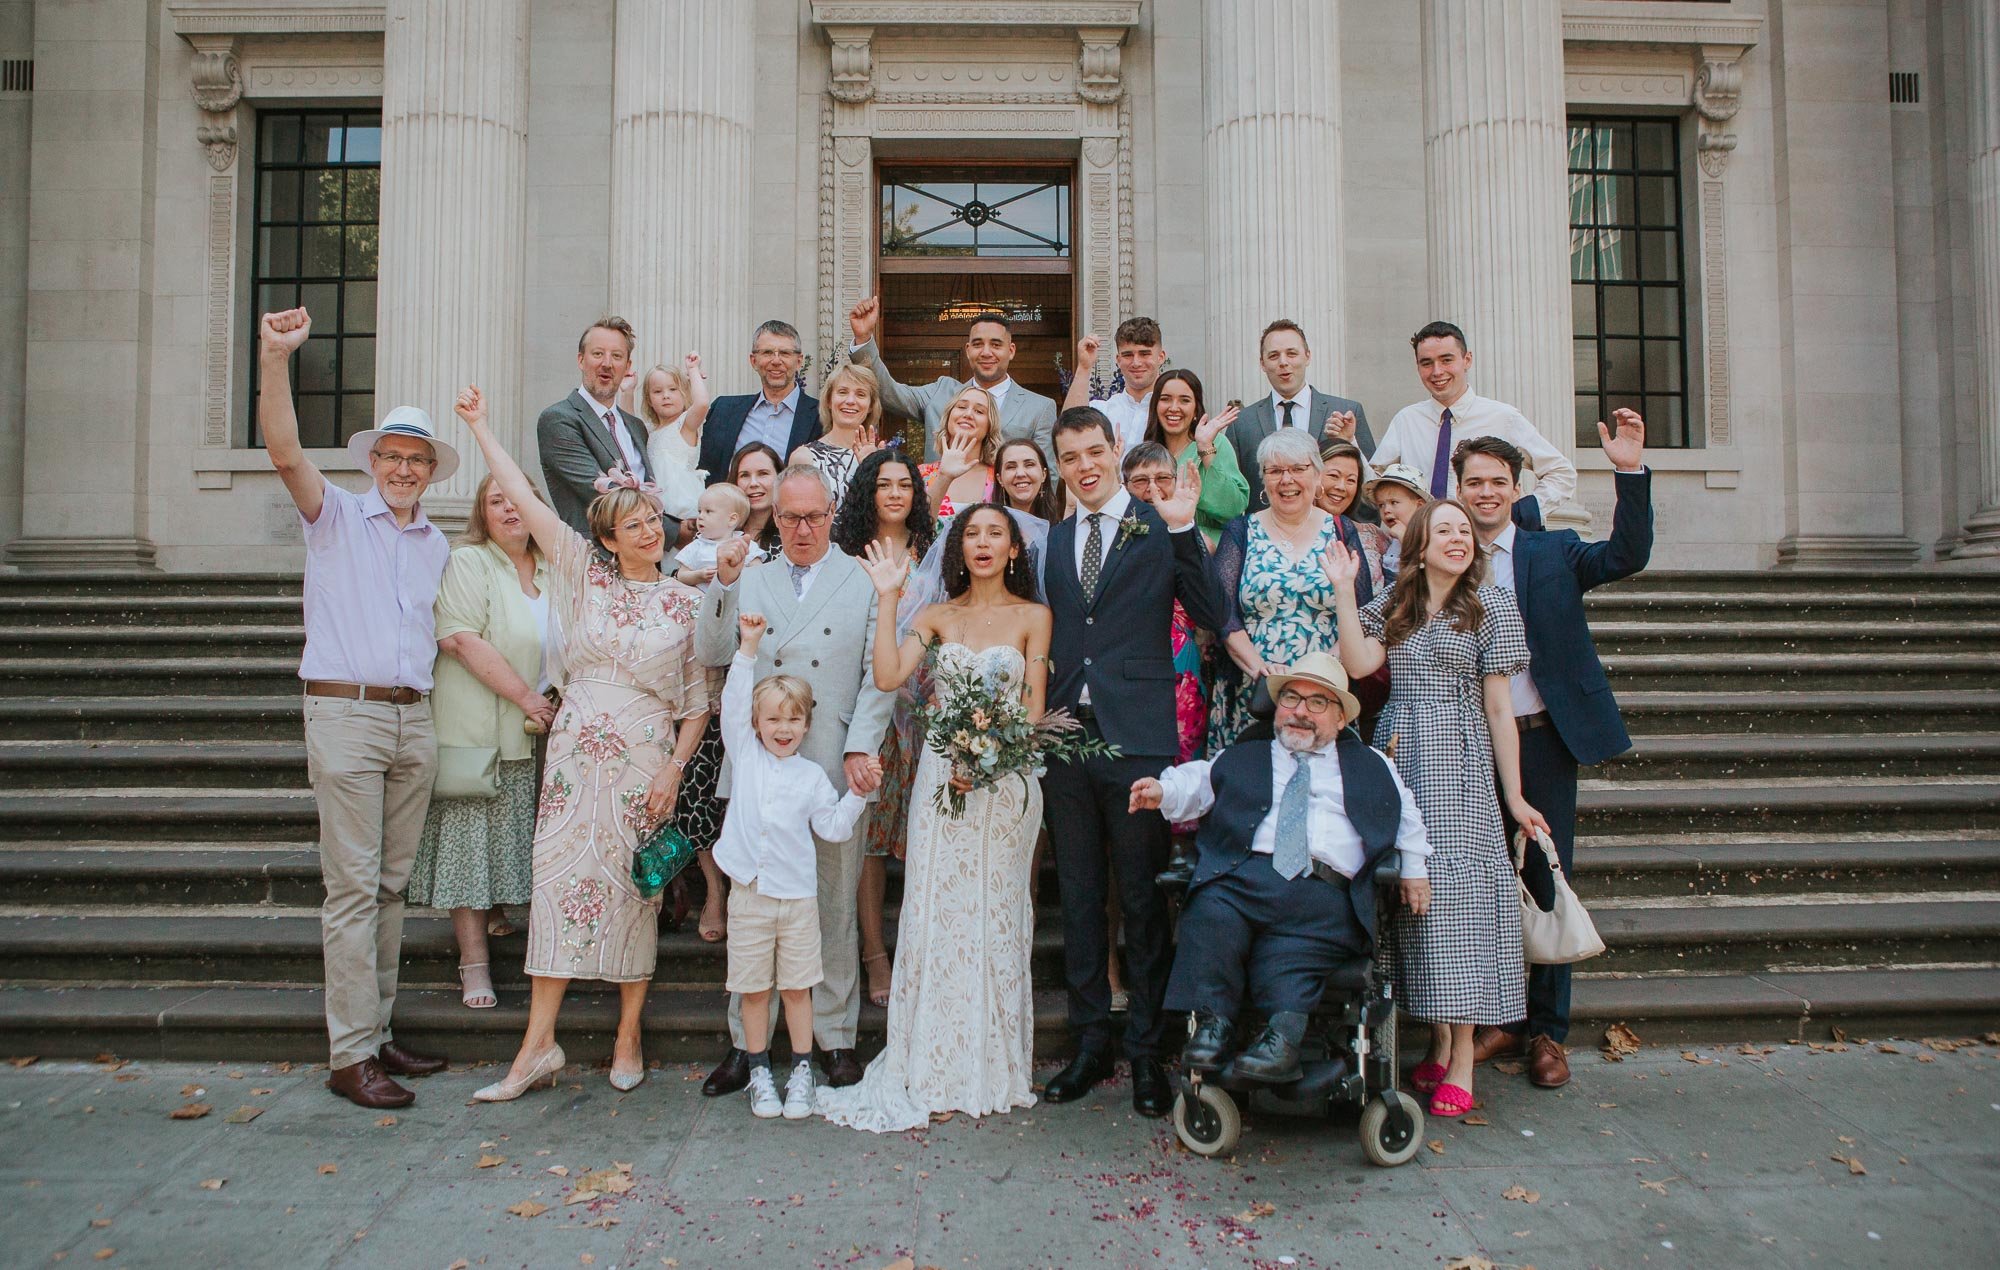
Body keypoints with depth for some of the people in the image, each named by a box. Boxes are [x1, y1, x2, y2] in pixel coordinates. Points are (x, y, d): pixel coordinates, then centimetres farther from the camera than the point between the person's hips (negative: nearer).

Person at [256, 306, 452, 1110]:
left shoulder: (438, 547, 18)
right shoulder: (335, 516, 5)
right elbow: (284, 451, -11)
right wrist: (276, 358, -22)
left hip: (414, 720, 5)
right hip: (346, 712, -5)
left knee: (391, 885, 9)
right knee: (353, 885, -5)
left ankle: (377, 1033, 17)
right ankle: (350, 1054, 0)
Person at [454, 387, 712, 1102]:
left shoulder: (686, 603, 3)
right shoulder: (585, 575, 6)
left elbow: (696, 701, 3)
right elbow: (526, 503, 2)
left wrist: (675, 770, -6)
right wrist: (480, 428, 1)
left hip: (646, 764, -1)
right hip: (576, 753, 1)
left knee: (633, 890, 4)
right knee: (559, 879, -1)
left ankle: (628, 1038, 17)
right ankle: (539, 1044, 6)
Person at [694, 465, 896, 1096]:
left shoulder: (864, 580, 5)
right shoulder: (749, 579, 14)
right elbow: (713, 654, 6)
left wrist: (861, 748, -9)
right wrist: (723, 584, -5)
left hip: (834, 768, -2)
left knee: (834, 907, 6)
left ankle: (836, 1037, 20)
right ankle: (746, 1043, 20)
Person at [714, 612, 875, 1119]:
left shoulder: (812, 776, 2)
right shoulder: (744, 754, 3)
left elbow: (835, 826, 4)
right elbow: (733, 702, -5)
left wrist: (857, 793, -9)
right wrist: (748, 648, -11)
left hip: (798, 896, 0)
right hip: (748, 895, 0)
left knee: (797, 988, 7)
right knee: (753, 989, 9)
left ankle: (801, 1072, 20)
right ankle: (759, 1073, 22)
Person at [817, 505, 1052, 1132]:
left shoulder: (1033, 616, 3)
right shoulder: (936, 616, 8)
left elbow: (1033, 706, -2)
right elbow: (888, 677, -6)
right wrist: (887, 597, -8)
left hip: (1006, 780, -2)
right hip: (941, 775, 2)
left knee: (995, 917, 5)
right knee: (936, 912, 2)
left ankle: (993, 1069, 18)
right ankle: (936, 1071, 12)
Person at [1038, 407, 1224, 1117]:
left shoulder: (1159, 530, 0)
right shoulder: (1053, 540, 12)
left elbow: (1212, 617, -10)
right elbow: (1051, 637, 12)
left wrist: (1183, 529, -17)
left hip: (1136, 738, -4)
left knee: (1142, 899, 5)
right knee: (1079, 897, 12)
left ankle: (1146, 1051, 18)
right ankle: (1091, 1042, 26)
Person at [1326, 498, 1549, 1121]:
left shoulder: (1490, 606, 4)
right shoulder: (1391, 604, 13)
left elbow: (1497, 707, 0)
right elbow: (1357, 663, -5)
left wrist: (1514, 796, -2)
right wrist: (1343, 588, -6)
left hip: (1456, 764, -3)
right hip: (1394, 756, 3)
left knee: (1454, 887, -7)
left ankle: (1461, 1066, 0)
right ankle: (1437, 1047, 16)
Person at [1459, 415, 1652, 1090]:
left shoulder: (1553, 551, 5)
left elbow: (1627, 555, -11)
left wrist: (1630, 471, -20)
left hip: (1543, 737, 0)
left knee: (1546, 881, 6)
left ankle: (1547, 1030, 19)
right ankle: (1497, 1018, 25)